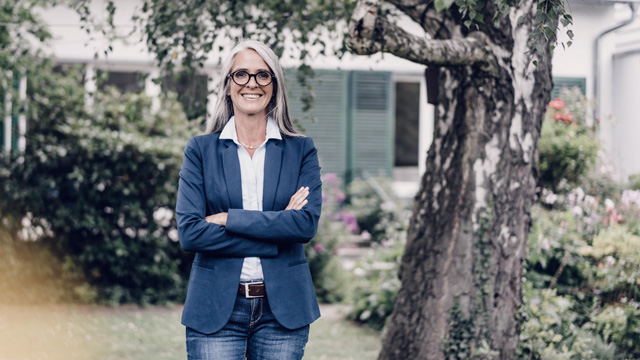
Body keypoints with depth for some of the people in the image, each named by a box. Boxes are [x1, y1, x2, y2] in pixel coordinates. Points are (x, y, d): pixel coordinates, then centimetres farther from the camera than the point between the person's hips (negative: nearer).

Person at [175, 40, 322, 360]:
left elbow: (307, 223, -9)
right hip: (216, 309, -1)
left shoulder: (301, 150, 7)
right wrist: (275, 228, -12)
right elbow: (189, 232, -8)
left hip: (283, 308, 1)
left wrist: (228, 219, -12)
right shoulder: (200, 150, 4)